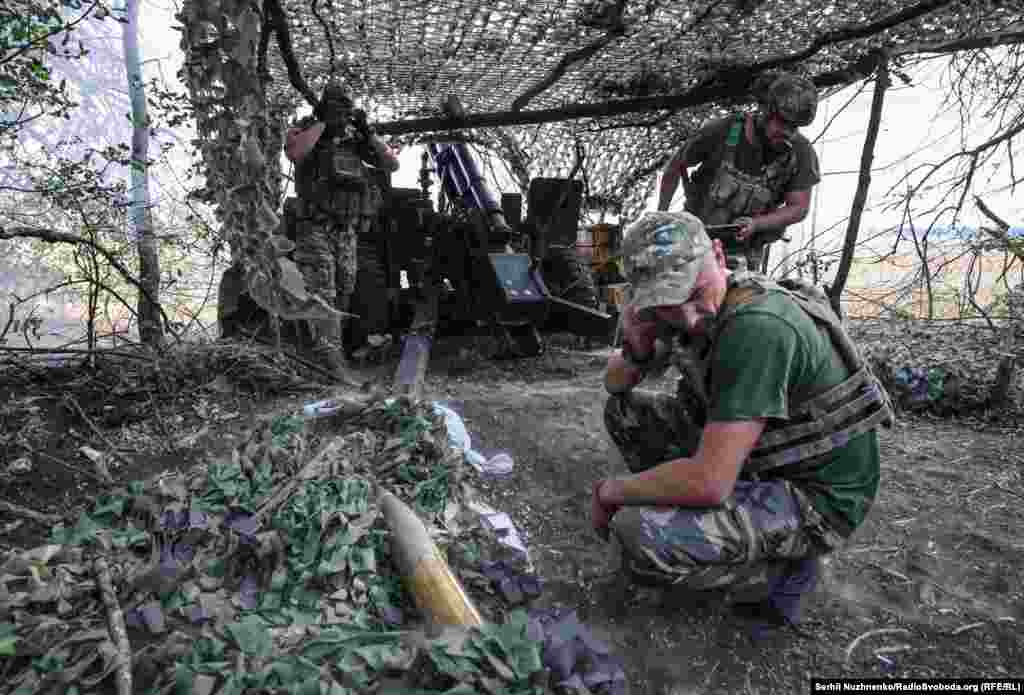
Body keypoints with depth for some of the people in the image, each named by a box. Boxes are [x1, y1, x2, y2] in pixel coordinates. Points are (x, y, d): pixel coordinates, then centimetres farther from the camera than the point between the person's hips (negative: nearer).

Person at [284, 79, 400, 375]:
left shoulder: (355, 138, 11)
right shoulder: (304, 130, 0)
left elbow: (392, 164, 6)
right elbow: (294, 152, -24)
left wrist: (367, 132, -2)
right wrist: (322, 122, -15)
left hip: (347, 231, 5)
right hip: (315, 227, -5)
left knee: (343, 293, 10)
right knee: (322, 292, -13)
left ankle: (326, 341, 26)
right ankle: (329, 354, -16)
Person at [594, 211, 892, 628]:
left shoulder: (756, 327, -32)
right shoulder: (698, 310, -4)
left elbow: (707, 482, -35)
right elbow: (615, 384, 6)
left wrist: (609, 492, -18)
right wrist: (636, 350, -18)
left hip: (815, 498, -8)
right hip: (758, 463, 8)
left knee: (639, 535, -29)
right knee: (624, 409, 3)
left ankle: (777, 573, -2)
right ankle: (695, 522, 12)